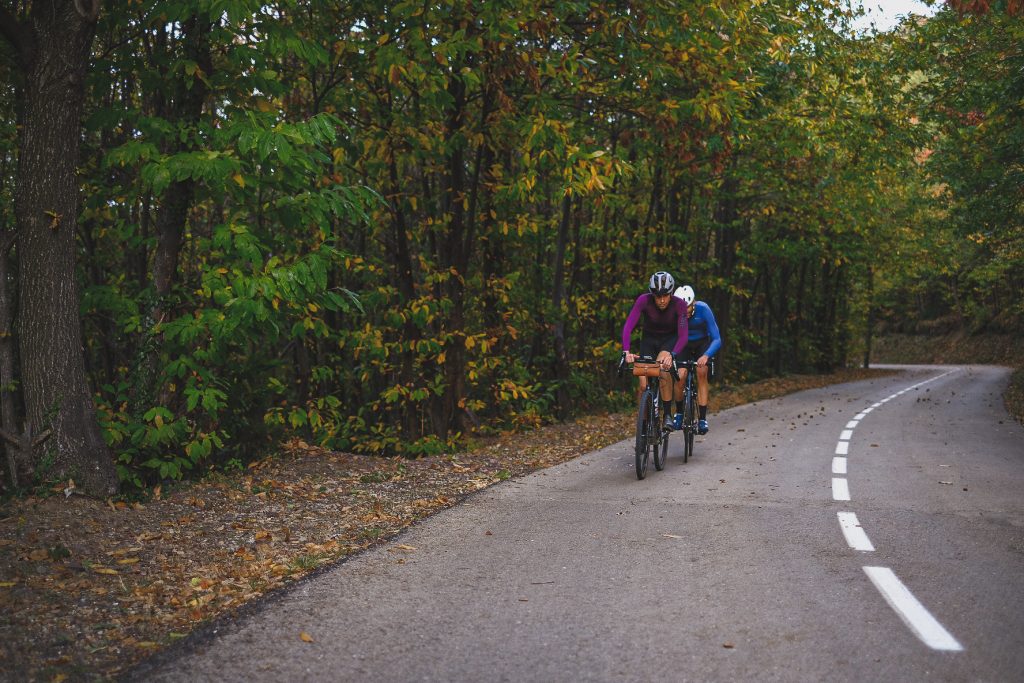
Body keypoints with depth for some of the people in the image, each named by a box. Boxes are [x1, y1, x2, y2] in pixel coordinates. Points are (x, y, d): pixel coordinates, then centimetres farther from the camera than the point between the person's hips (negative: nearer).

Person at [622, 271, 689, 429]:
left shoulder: (679, 304, -27)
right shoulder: (644, 300, -27)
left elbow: (682, 335, -31)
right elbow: (628, 327, -32)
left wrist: (672, 355, -48)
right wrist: (626, 351, -48)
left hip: (670, 339, -1)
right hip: (649, 339, 1)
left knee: (662, 366, -31)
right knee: (644, 385, -11)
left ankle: (668, 415, -18)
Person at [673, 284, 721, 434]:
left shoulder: (703, 309, -30)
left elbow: (717, 339, -30)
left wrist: (706, 356, -47)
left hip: (703, 344, -1)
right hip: (684, 345, 1)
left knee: (702, 373, -21)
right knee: (680, 376, -20)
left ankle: (702, 419, -14)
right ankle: (679, 413, 4)